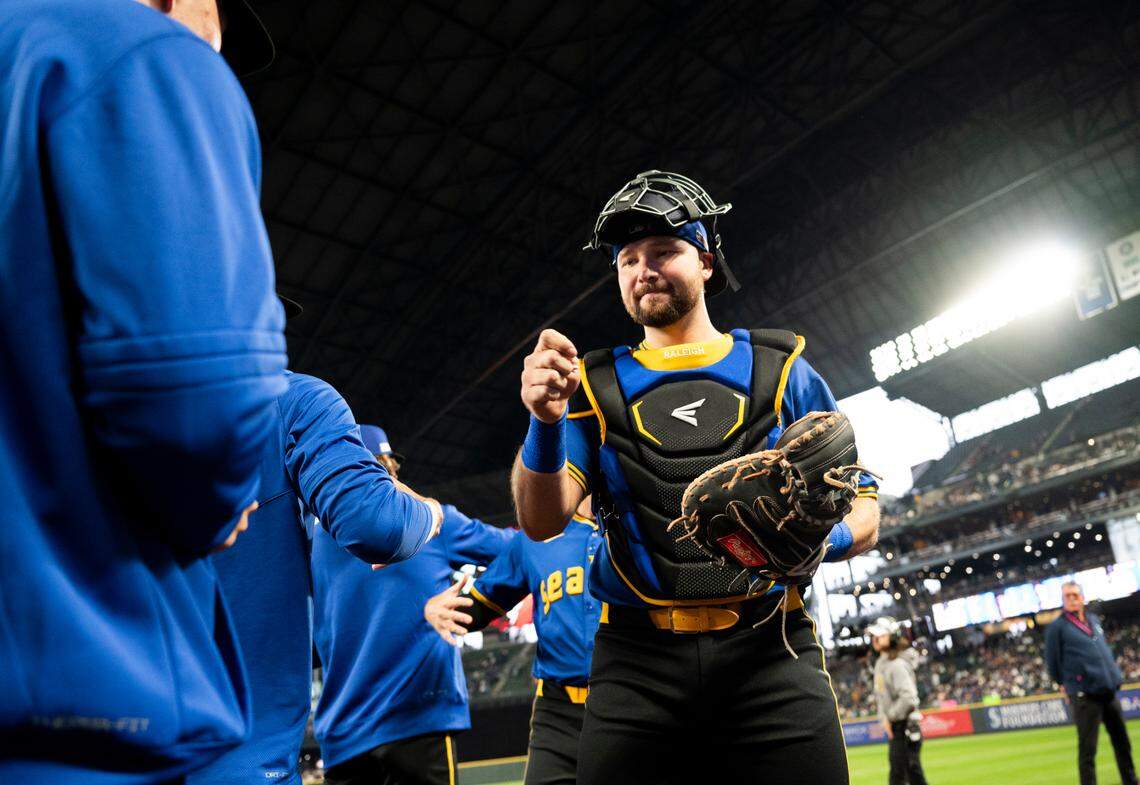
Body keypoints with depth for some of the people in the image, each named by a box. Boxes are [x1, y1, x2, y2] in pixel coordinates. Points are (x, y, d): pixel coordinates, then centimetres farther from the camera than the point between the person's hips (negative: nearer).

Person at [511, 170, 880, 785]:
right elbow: (541, 522, -1)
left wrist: (820, 539, -14)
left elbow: (863, 510, 9)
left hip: (768, 649, 0)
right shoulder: (596, 387, 10)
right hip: (638, 661, 1)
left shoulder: (781, 370, 9)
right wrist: (545, 422, -20)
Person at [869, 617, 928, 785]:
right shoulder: (880, 663, 10)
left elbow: (908, 698, -26)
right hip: (893, 727, 9)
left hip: (905, 726, -9)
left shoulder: (897, 665, -18)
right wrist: (883, 717, 4)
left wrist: (890, 716, -16)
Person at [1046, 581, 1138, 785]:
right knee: (1087, 748, -3)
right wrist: (1066, 684, 7)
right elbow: (1053, 661, -2)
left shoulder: (1094, 620, 12)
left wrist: (1114, 676, 17)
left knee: (1122, 743, 17)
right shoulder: (1057, 627, -7)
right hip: (1085, 695, -6)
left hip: (1109, 690, 6)